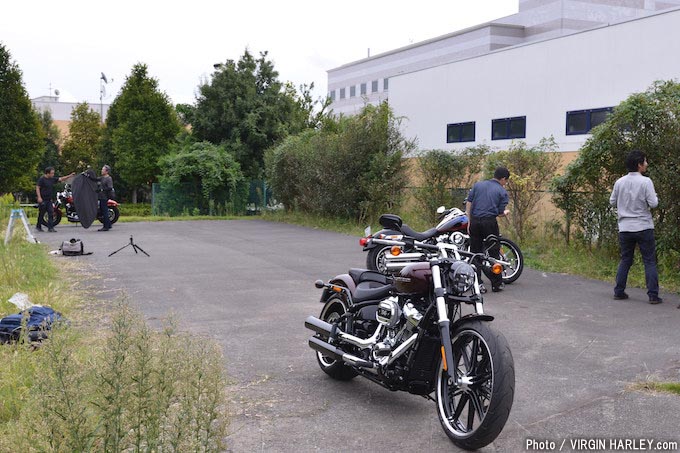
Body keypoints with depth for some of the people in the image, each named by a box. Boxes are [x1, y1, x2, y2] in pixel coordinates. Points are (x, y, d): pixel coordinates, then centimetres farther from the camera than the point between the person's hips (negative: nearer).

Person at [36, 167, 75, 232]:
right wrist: (39, 197, -20)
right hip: (42, 200, -6)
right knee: (41, 214, 3)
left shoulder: (52, 179, 8)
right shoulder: (42, 179, -9)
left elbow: (61, 179, 12)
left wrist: (69, 176, 2)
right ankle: (38, 226, 20)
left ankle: (50, 228, -3)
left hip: (49, 200, 6)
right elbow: (37, 188, -11)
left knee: (51, 213, -3)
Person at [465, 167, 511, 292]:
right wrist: (506, 212, 23)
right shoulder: (502, 192, 2)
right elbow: (500, 213, 0)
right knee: (494, 253, 5)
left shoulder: (478, 185, 11)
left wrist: (469, 222, 10)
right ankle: (496, 284, 8)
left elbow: (468, 203, 6)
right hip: (490, 222, -3)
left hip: (475, 221, 3)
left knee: (475, 253, 8)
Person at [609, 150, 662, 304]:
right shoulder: (645, 182, -11)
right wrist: (654, 197, 7)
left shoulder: (619, 182, 1)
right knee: (650, 261, 2)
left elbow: (612, 202, 9)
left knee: (625, 261, 14)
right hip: (644, 227, -4)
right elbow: (653, 203, -13)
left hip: (625, 228, 4)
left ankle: (619, 292, 15)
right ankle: (653, 295, -1)